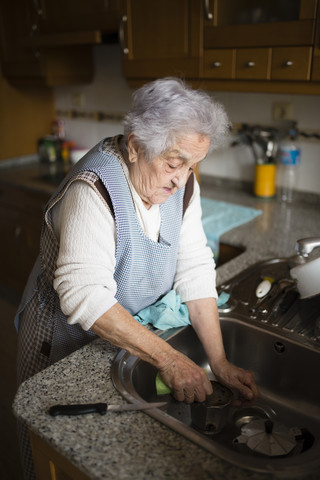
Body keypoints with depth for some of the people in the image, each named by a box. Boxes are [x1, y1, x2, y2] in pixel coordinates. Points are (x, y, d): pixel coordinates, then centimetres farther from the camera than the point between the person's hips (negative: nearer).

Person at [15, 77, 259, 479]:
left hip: (130, 329, 6)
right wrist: (167, 358, -39)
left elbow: (195, 270, -13)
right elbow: (85, 296, -37)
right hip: (67, 339, -5)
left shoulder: (181, 182, -11)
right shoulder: (94, 190, -31)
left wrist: (219, 362, -18)